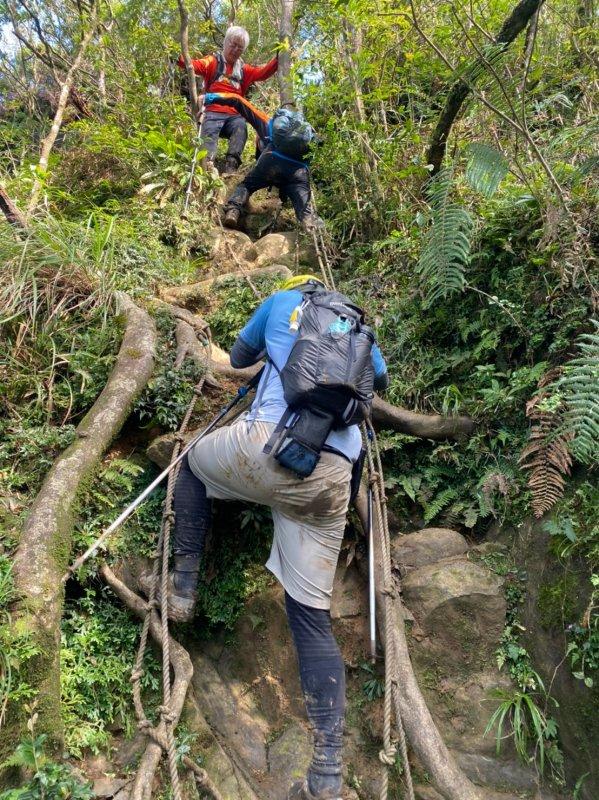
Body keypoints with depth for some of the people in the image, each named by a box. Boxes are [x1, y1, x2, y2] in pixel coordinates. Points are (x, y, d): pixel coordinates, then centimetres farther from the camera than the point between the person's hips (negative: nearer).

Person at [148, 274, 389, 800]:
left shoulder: (283, 301, 20)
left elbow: (240, 357, 33)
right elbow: (381, 379, 47)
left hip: (269, 446, -3)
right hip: (333, 476, 4)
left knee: (193, 461, 32)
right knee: (312, 615, 9)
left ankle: (185, 583, 25)